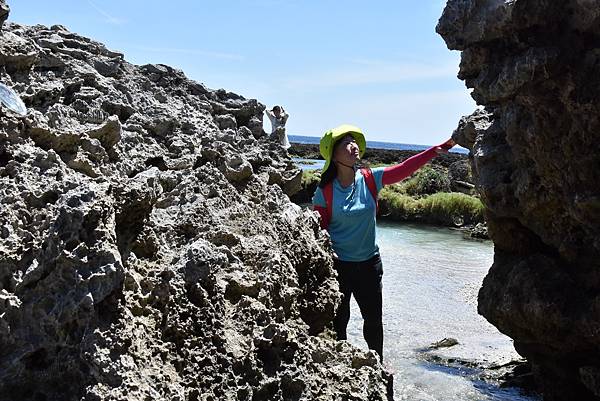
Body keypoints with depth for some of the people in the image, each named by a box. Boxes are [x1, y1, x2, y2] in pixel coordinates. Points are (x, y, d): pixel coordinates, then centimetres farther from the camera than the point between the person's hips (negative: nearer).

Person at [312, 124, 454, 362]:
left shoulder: (370, 179, -6)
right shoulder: (325, 191, -11)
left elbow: (404, 169, -13)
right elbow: (318, 229, -7)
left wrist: (435, 150, -21)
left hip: (369, 262, 3)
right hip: (337, 265, -3)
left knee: (374, 319, 16)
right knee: (338, 320, 11)